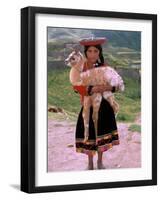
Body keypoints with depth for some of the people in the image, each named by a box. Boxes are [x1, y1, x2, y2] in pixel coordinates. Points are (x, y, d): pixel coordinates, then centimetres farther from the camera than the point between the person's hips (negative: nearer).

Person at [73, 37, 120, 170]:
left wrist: (108, 87, -26)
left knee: (102, 132, 9)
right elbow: (76, 87, -19)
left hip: (103, 105, 2)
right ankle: (90, 163, 22)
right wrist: (91, 89, -32)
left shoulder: (104, 67, -2)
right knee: (89, 133, 4)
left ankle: (100, 161, 28)